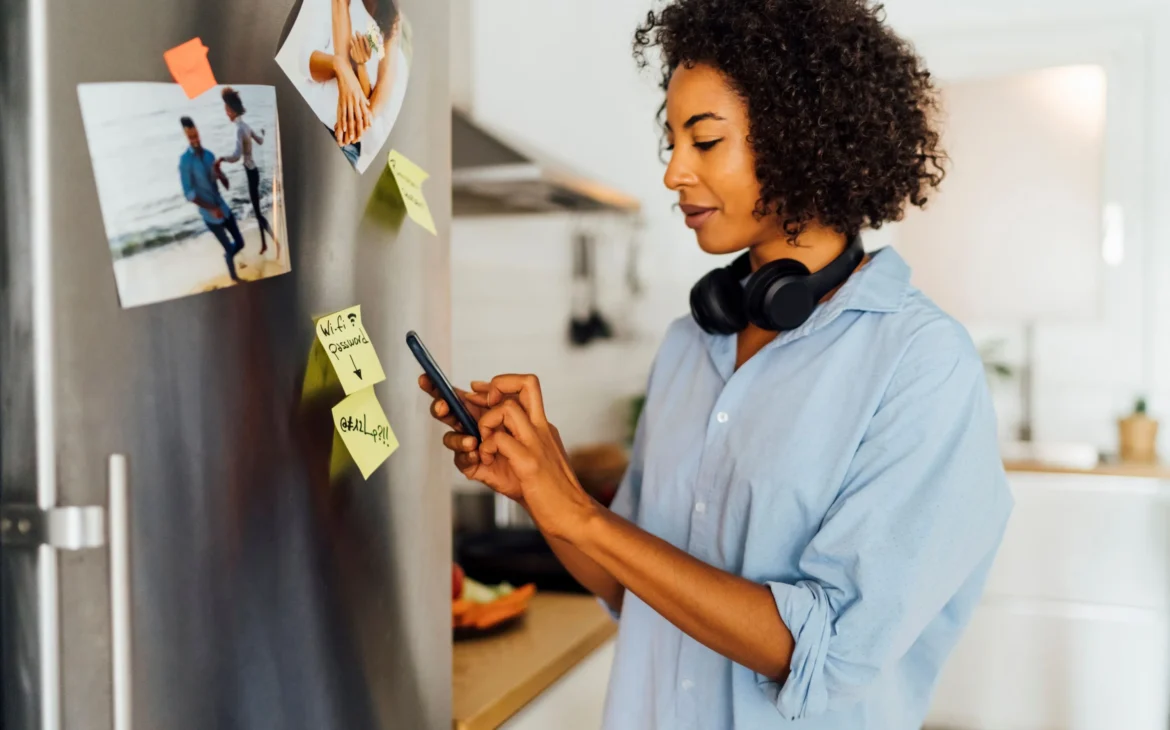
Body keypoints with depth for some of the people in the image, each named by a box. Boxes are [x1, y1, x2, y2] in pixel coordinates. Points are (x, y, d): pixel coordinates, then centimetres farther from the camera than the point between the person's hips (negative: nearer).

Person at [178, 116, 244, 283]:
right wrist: (212, 209, -19)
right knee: (229, 249, 5)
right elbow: (189, 193, -17)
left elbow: (226, 184, 6)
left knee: (240, 243, 10)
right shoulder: (185, 161, -15)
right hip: (210, 215, -5)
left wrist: (219, 173, -16)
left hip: (224, 208, 5)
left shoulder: (209, 155, 1)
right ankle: (234, 277, 28)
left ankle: (227, 256, 42)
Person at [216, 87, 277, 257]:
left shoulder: (239, 128, -23)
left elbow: (237, 156, -34)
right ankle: (263, 243, 26)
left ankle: (276, 241, 0)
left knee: (257, 211, -2)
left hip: (249, 172, -9)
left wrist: (221, 159, -23)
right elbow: (260, 141, 23)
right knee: (256, 209, 17)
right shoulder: (245, 125, 5)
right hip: (253, 170, 9)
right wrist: (262, 135, 43)